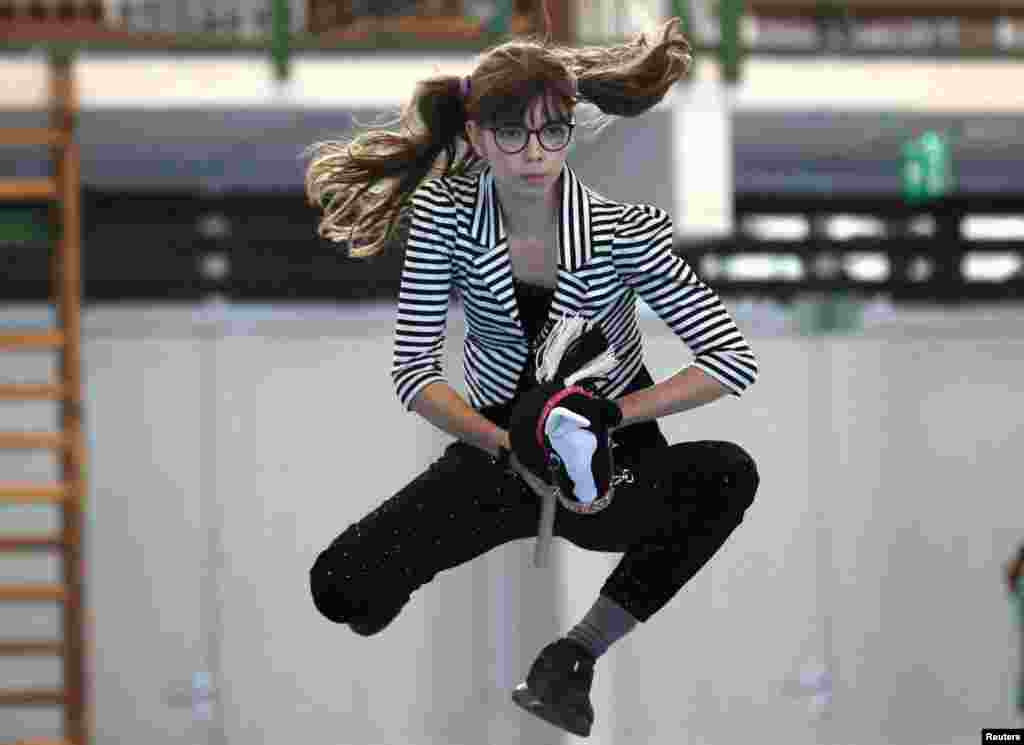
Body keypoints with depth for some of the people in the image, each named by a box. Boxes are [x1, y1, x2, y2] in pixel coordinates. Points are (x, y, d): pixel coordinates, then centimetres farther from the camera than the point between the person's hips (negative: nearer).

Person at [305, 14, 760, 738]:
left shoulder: (622, 226, -19)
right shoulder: (444, 215, -14)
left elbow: (733, 360, -19)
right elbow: (414, 372, -13)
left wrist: (611, 417, -26)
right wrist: (510, 449, -28)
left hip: (612, 460, -1)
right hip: (497, 445, 1)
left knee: (730, 473, -35)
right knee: (341, 588, -21)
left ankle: (577, 652, -21)